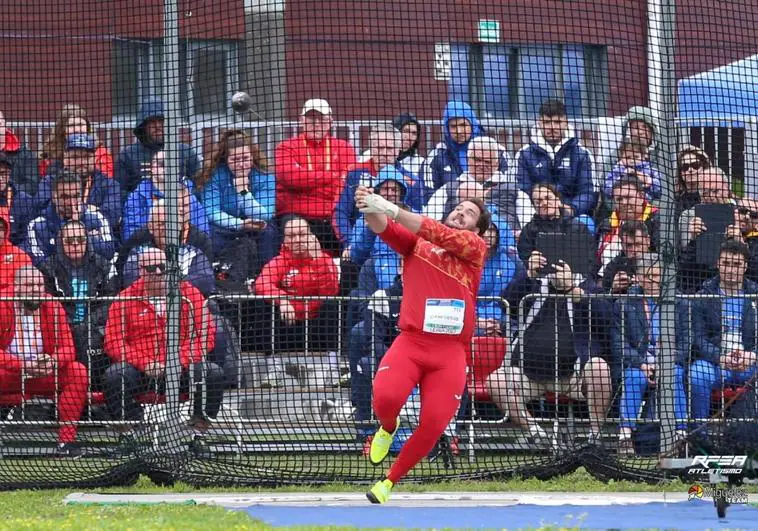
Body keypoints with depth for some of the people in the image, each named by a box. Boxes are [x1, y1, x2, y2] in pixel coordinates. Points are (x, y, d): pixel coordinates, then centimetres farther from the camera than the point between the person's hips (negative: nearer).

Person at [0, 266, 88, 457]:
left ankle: (66, 439, -23)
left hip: (44, 375, 3)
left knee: (78, 371, -21)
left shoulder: (53, 308, -2)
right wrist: (23, 366, -32)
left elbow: (67, 348, -6)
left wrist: (53, 361, -29)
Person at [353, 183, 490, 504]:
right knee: (385, 398, -26)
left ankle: (390, 481, 14)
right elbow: (384, 228, -4)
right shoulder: (416, 244, 14)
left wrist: (394, 210, -18)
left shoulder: (476, 248, 10)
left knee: (433, 425, -10)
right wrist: (371, 209, -28)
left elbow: (442, 237, -8)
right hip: (411, 342, 0)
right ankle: (387, 429, 12)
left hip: (451, 351, 0)